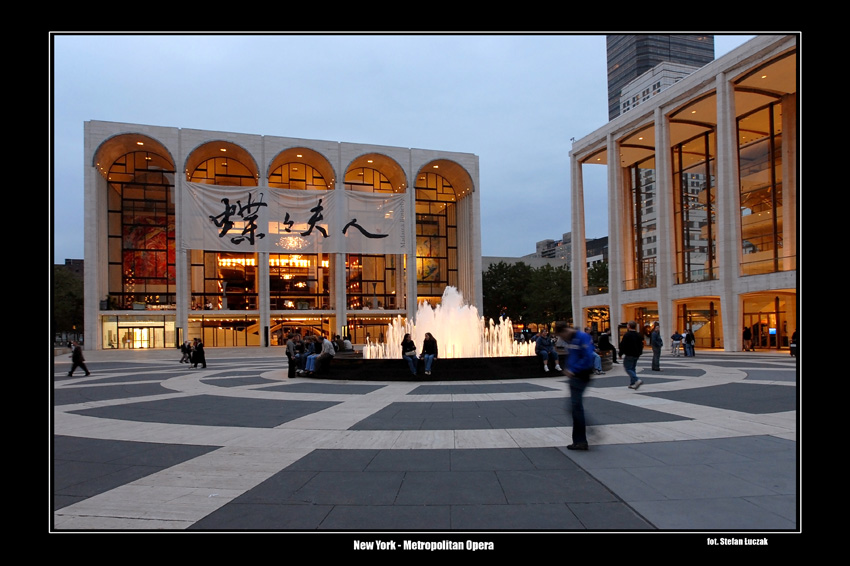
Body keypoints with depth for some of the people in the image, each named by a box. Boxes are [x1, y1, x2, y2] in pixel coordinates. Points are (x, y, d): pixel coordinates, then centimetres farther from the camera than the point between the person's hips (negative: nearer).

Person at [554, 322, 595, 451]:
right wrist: (568, 369, 6)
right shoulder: (570, 340, 12)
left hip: (581, 376, -10)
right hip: (575, 376, 10)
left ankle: (580, 441, 0)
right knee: (576, 406, 13)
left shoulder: (583, 337, -15)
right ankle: (580, 441, 20)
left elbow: (588, 358, -22)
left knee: (576, 406, -7)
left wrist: (573, 370, -17)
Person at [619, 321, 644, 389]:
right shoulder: (638, 335, 7)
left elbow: (622, 345, -15)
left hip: (629, 355, -7)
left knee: (627, 368, -3)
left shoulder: (627, 335, -16)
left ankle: (636, 380, -19)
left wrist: (620, 353, -3)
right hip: (636, 355, 7)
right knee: (632, 368, 14)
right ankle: (632, 384, 13)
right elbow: (641, 345, 15)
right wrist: (639, 353, 25)